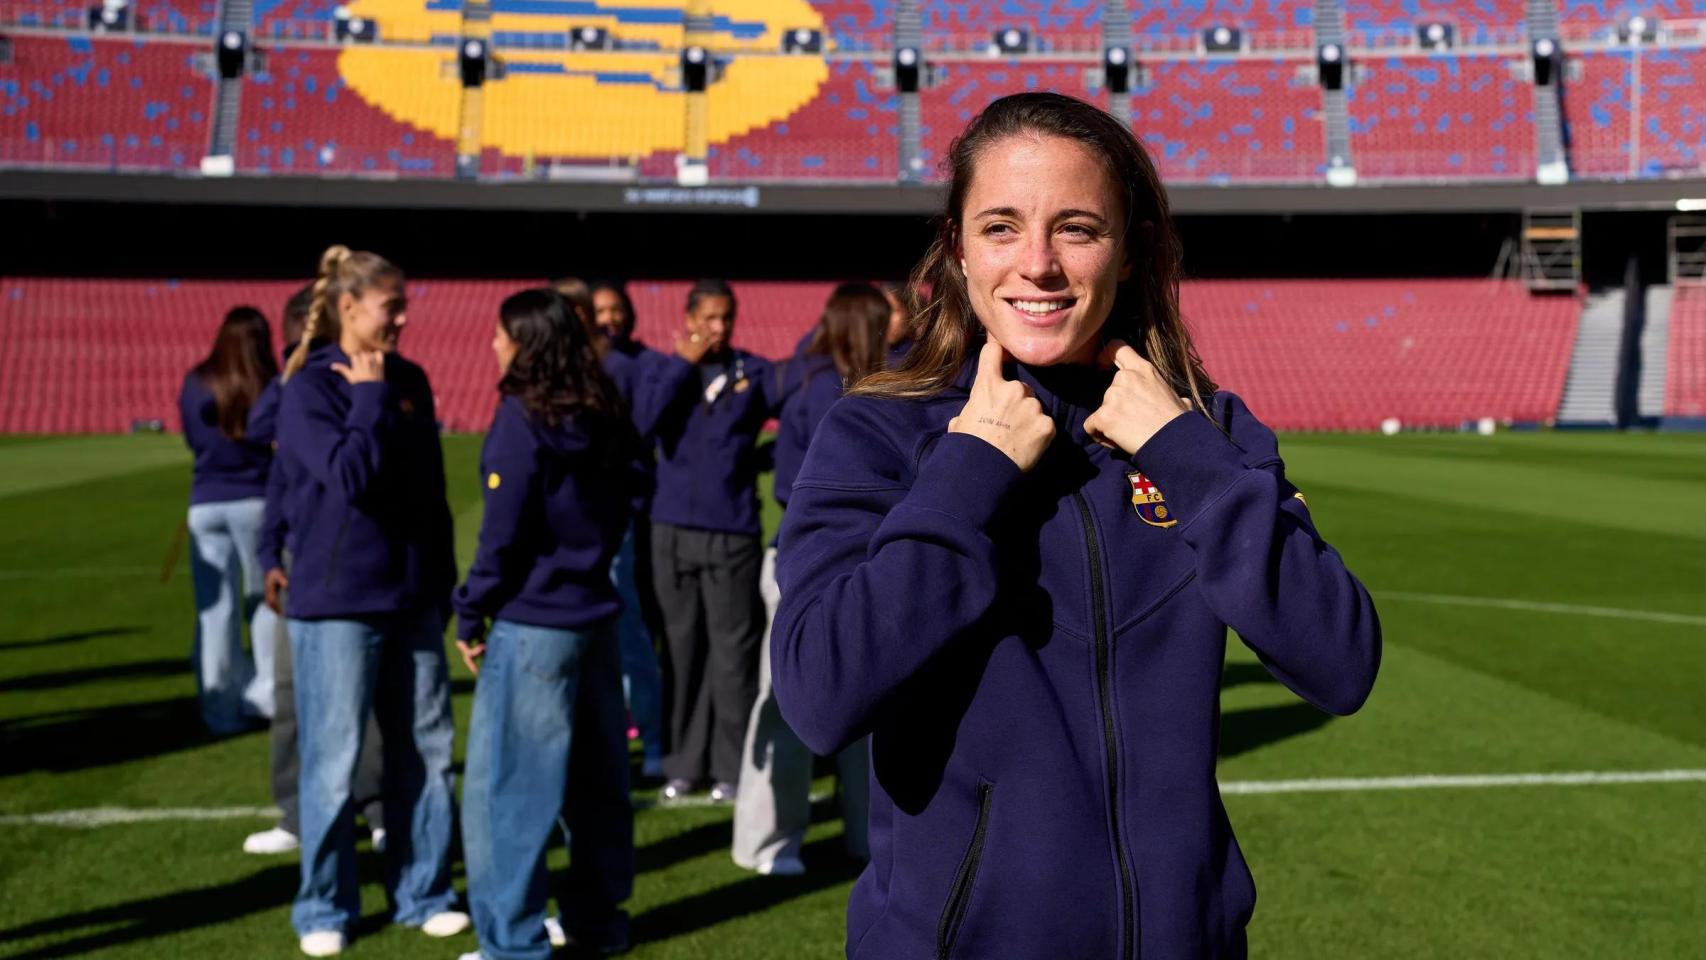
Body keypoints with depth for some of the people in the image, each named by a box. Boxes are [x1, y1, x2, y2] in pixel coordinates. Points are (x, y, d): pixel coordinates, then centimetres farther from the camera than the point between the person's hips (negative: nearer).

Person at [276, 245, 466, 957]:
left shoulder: (409, 381, 9)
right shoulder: (309, 387, -8)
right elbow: (351, 475, -22)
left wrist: (443, 580, 14)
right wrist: (370, 397, -13)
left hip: (413, 598, 6)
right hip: (337, 602, -6)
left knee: (425, 749, 10)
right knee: (334, 759, 1)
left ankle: (422, 893, 22)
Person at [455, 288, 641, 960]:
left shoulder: (520, 419, -13)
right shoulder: (603, 417, 7)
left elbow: (503, 533, -13)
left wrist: (471, 616, -3)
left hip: (533, 622, -8)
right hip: (596, 614, 8)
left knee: (504, 785, 0)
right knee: (597, 775, 15)